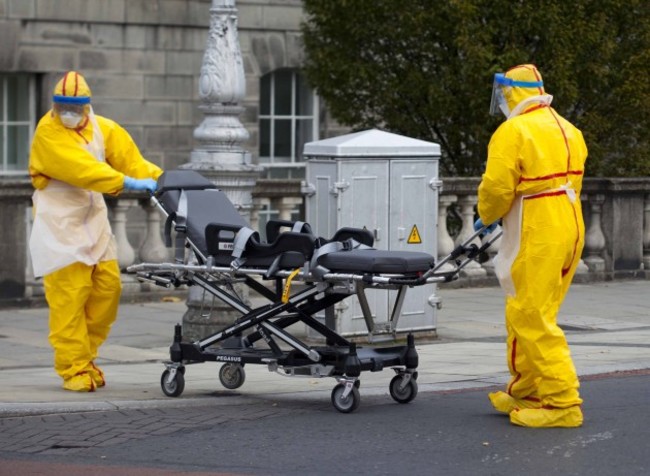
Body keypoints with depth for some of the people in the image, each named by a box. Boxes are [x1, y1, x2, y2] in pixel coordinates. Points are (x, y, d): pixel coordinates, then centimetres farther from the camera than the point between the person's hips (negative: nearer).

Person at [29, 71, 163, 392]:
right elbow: (79, 168, -25)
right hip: (60, 222, -7)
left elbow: (128, 157, 1)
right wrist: (126, 183, -30)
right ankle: (73, 369, -6)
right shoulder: (48, 132, -13)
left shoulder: (103, 129, 9)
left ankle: (84, 356, 17)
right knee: (69, 295, -10)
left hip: (94, 219, 7)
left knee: (108, 288, 3)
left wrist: (160, 179, -15)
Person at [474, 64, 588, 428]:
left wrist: (487, 217, 6)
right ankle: (525, 392, 26)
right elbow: (571, 182, 15)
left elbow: (497, 187, -16)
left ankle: (562, 402, -10)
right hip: (570, 230, 9)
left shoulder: (513, 132, -11)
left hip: (536, 237, -9)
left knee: (532, 319, -6)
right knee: (528, 315, 19)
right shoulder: (569, 131, 14)